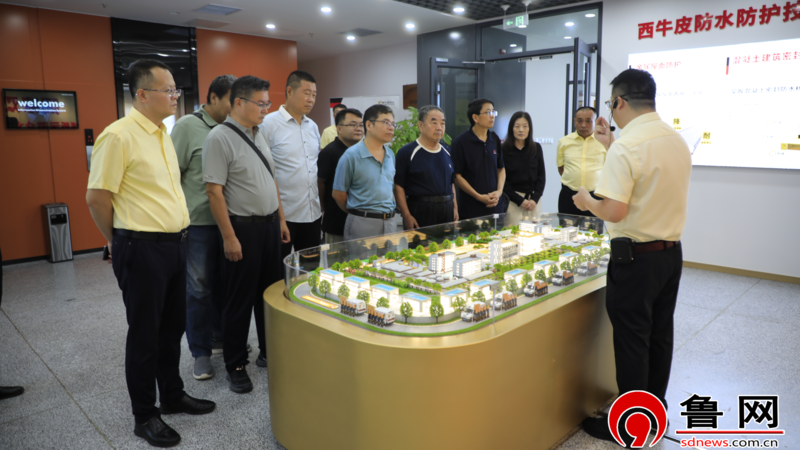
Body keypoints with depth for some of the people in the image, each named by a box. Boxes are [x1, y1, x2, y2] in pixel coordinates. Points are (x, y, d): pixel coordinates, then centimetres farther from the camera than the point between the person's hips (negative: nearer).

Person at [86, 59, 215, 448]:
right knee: (145, 336, 6)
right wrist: (120, 243, -1)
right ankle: (144, 416, 23)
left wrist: (178, 233, 17)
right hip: (143, 250, -8)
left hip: (175, 244, 8)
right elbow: (96, 197, -14)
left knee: (172, 328, 18)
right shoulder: (118, 136, -15)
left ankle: (173, 395, 36)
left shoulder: (163, 133, 12)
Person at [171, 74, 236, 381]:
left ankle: (219, 335, 33)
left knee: (222, 284, 16)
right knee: (199, 289, 4)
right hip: (199, 221, -5)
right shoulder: (188, 126, -6)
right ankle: (201, 353, 17)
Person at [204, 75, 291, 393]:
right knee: (240, 300, 4)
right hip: (243, 227, -8)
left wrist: (281, 219, 15)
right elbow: (214, 191, -17)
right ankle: (235, 366, 19)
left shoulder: (259, 135, 11)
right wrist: (229, 237, -19)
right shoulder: (219, 137, -13)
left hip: (270, 224, 8)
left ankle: (269, 353, 32)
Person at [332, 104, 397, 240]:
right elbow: (338, 193, -7)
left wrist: (389, 211, 10)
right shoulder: (351, 156, -9)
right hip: (362, 224, -6)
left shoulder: (390, 155, 10)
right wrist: (358, 213, 3)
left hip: (389, 223, 6)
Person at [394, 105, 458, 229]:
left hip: (447, 210, 6)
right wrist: (407, 216, -15)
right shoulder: (407, 152, -6)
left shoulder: (447, 151, 13)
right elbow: (398, 186, -10)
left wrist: (455, 208, 12)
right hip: (420, 211, -5)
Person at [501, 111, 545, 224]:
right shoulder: (504, 149, -4)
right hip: (512, 200, -3)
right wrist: (520, 200, -8)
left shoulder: (536, 148, 7)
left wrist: (535, 199, -3)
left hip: (534, 200, 3)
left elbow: (541, 176, 9)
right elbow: (502, 180, -4)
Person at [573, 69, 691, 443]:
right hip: (672, 252, 8)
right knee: (659, 336, 18)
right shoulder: (678, 140, 7)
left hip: (636, 257, -8)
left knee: (632, 342, 3)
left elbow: (614, 210, -25)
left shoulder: (626, 146, -19)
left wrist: (587, 201, -5)